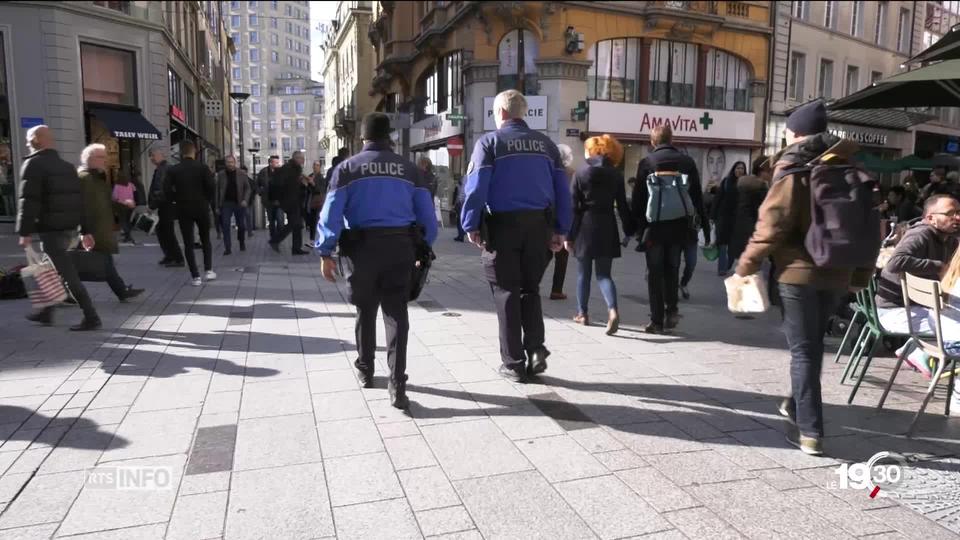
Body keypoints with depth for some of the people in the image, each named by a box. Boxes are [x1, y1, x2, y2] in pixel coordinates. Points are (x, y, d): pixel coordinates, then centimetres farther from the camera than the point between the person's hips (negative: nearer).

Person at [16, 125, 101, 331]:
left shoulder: (34, 164, -9)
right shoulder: (66, 166, 16)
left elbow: (29, 201, -16)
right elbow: (78, 200, 15)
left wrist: (24, 232, -15)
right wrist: (86, 231, 15)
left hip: (51, 229, -9)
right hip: (69, 227, 9)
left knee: (69, 275, -7)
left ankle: (91, 317, -8)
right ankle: (46, 312, 31)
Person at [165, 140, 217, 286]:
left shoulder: (172, 170, -2)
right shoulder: (202, 167, -5)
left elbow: (168, 192, -6)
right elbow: (212, 187, -11)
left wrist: (178, 200, 12)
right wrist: (208, 201, 6)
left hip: (183, 210, 0)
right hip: (202, 208, 0)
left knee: (188, 244, 5)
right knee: (205, 240, 17)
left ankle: (195, 276, 2)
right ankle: (208, 270, 9)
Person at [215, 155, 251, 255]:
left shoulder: (242, 173, 3)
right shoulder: (221, 174, 4)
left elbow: (247, 188, 4)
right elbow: (217, 191, 6)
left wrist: (245, 200, -11)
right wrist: (217, 206, 2)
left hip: (239, 203, 0)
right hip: (226, 203, 0)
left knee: (241, 225, 8)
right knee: (225, 226, -6)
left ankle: (242, 244, 31)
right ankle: (227, 248, -2)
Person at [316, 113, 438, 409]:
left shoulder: (347, 168, 2)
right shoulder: (408, 168, 6)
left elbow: (331, 213, -5)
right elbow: (427, 214, 3)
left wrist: (325, 253, 0)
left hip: (361, 248, 0)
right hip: (400, 246, 1)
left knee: (365, 312, 18)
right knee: (396, 314, 4)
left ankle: (365, 371, 34)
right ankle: (397, 384, -3)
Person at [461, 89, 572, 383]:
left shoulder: (489, 141, -1)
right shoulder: (545, 143, 11)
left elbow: (476, 186, -11)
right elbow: (562, 189, 8)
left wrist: (471, 225, -4)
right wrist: (561, 229, 10)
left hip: (503, 224, -3)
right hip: (539, 224, 4)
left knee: (506, 293, 6)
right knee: (530, 288, 18)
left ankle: (514, 363, 9)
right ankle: (536, 350, 6)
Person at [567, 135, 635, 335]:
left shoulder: (581, 173, -3)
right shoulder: (616, 174, 4)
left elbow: (574, 206, -5)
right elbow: (622, 205, 4)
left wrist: (568, 235, -3)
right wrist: (629, 230, 11)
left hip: (585, 226, -2)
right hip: (607, 227, 2)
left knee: (584, 272, 11)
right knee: (604, 273, 5)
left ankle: (582, 313, 18)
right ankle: (613, 310, -16)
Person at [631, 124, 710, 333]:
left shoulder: (647, 163, -5)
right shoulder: (687, 162, 3)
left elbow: (638, 198, -4)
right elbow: (697, 196, 7)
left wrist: (636, 226, 3)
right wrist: (704, 226, 13)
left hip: (654, 227, -2)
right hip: (679, 227, 2)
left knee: (655, 273, 4)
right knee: (672, 270, 18)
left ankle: (657, 321, 5)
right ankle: (672, 310, 8)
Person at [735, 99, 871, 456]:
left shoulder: (794, 172, -9)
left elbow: (771, 226, -15)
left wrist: (745, 267, -5)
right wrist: (860, 275, 21)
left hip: (798, 272, -6)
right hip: (837, 274, 6)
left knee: (803, 350, 0)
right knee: (813, 345, 20)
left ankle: (810, 432, 1)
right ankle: (797, 406, 35)